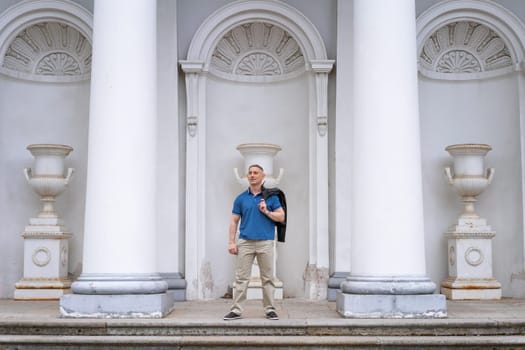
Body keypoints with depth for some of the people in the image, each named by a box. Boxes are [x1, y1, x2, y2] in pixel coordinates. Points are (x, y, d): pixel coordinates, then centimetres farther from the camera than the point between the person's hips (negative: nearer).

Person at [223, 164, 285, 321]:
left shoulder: (271, 197, 5)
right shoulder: (241, 198, 9)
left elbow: (281, 217, 3)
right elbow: (234, 221, 9)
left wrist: (266, 211, -12)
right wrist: (231, 242, 0)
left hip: (265, 242, -1)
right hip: (245, 242, 1)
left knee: (267, 278, 4)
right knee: (241, 278, 1)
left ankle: (270, 309, 12)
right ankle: (236, 310, 4)